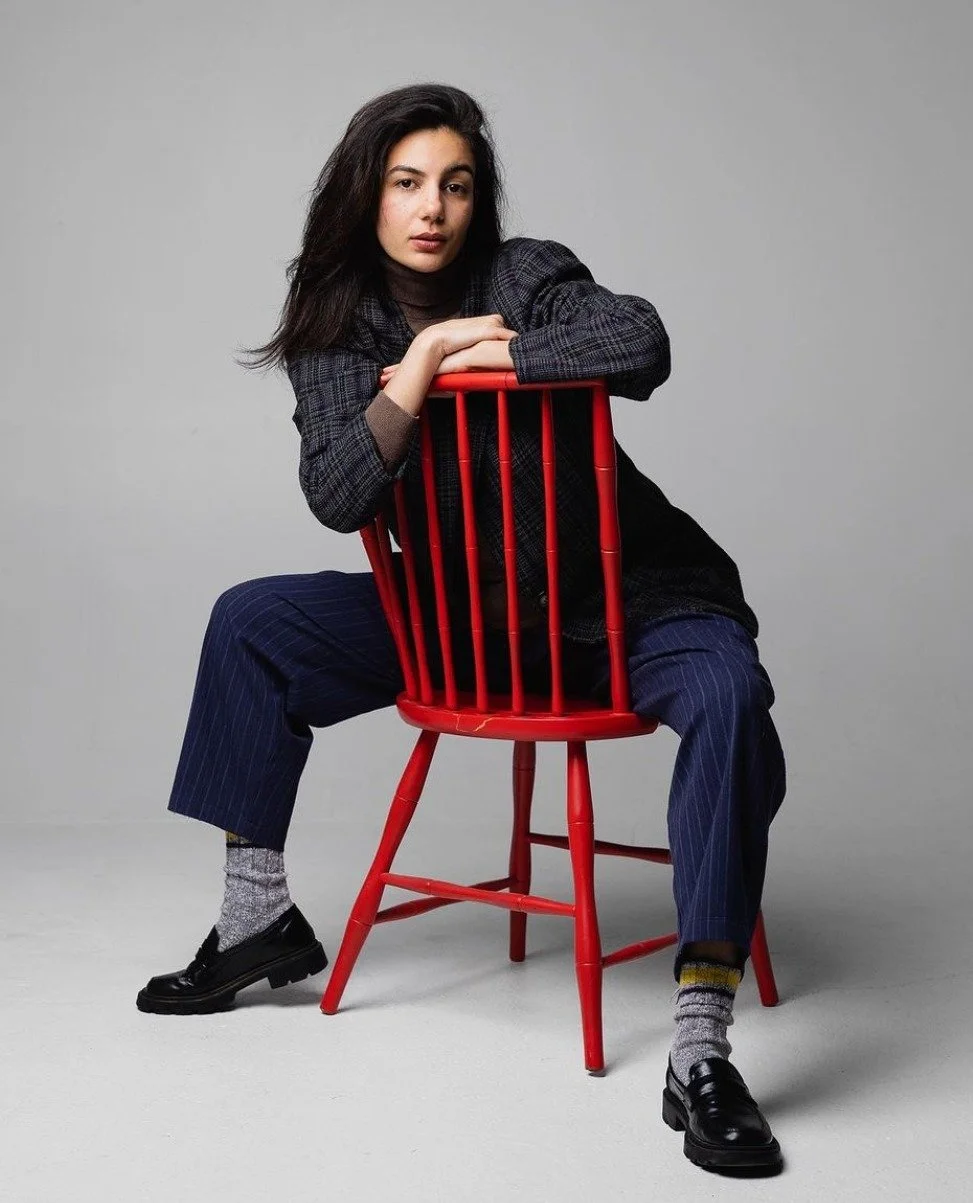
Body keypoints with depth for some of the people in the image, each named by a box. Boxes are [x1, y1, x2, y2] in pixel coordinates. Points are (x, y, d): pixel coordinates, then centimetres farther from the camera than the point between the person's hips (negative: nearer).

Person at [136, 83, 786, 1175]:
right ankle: (259, 919, 8)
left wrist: (478, 354, -21)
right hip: (458, 606, 5)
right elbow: (338, 499, -14)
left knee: (728, 695, -35)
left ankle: (700, 1055, -35)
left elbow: (641, 344, -30)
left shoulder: (527, 277, -9)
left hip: (617, 600, -4)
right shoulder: (337, 332, 0)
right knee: (252, 622, 0)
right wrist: (415, 369, -24)